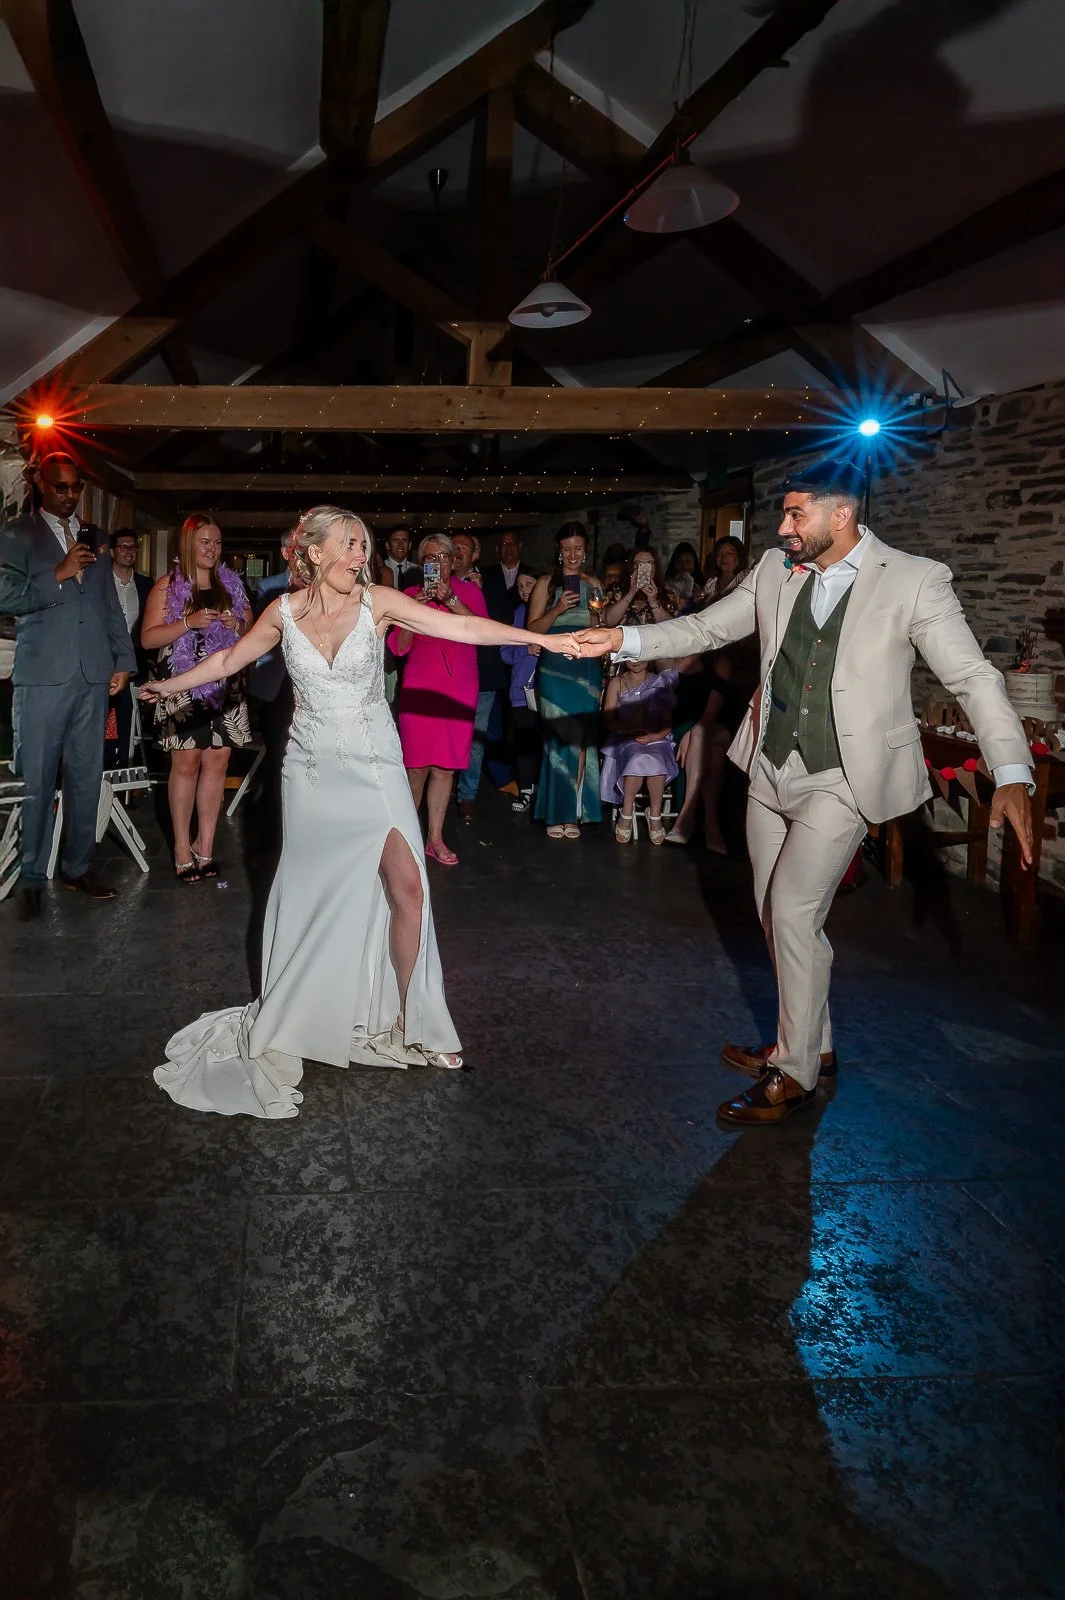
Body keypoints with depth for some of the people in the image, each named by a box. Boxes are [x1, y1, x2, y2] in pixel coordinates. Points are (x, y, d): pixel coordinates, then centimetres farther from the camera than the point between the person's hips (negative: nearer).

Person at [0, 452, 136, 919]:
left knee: (86, 776, 6)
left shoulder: (94, 537, 18)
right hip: (42, 675, -3)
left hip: (94, 676, 4)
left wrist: (124, 660, 11)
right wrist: (59, 575, -12)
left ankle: (78, 867, 17)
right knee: (37, 781, -2)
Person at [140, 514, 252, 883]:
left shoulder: (230, 583, 12)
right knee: (186, 762, -4)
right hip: (183, 685, -4)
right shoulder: (168, 586, 1)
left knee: (218, 760, 3)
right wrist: (189, 622, -16)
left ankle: (205, 844, 13)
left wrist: (238, 624, -3)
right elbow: (148, 637, -4)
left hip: (224, 685, 4)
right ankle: (182, 846, 6)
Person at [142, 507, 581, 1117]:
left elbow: (460, 626, -13)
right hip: (313, 768, 1)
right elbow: (231, 659, 15)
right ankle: (284, 1026, 19)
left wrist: (540, 638, -19)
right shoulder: (284, 612, -1)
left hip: (374, 766, 0)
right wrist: (173, 684, 24)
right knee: (309, 893, 4)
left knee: (406, 886, -8)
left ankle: (406, 1020, 9)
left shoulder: (377, 601, -6)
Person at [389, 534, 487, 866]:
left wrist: (451, 600, -17)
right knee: (417, 765, 0)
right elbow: (399, 647, 1)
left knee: (444, 766, 4)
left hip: (458, 688, 1)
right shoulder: (411, 595, 6)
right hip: (419, 685, -1)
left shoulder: (468, 590, 7)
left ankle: (435, 838, 14)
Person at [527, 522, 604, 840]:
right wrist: (557, 610, -16)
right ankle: (556, 812, 6)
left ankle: (574, 812, 10)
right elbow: (532, 629, -1)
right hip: (556, 667, -3)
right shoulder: (547, 583, 2)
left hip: (588, 667, 3)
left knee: (582, 737, 1)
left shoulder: (593, 583, 13)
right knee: (559, 736, -4)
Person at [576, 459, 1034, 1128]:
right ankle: (812, 1043, 35)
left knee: (793, 912, -12)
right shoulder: (775, 570, 2)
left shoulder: (916, 580, -12)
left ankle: (795, 1073, 7)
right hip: (771, 771, 6)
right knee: (779, 914, 14)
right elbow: (707, 627, 11)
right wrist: (625, 640, -1)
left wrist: (1012, 775, -24)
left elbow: (973, 676, -13)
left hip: (842, 779, -6)